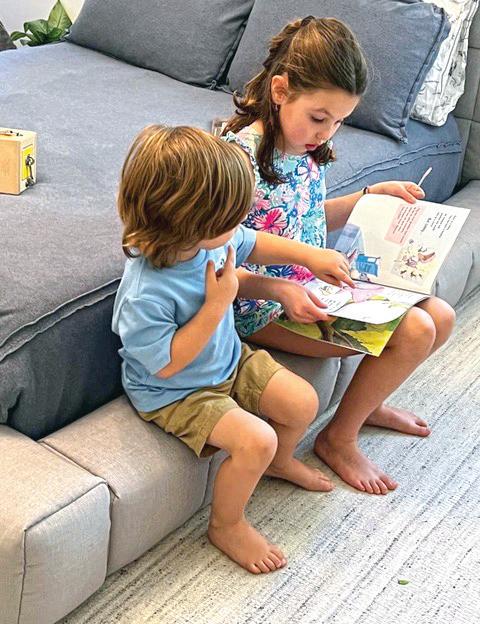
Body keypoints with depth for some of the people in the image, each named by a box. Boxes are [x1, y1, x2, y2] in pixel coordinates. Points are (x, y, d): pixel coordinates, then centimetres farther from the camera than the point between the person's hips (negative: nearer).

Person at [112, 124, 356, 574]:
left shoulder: (210, 239, -14)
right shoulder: (144, 295, -37)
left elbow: (253, 244, 9)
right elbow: (166, 364, -30)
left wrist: (309, 255, 1)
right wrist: (216, 304, -33)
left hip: (228, 361, 8)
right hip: (175, 393, -8)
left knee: (302, 402, 6)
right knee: (255, 440, -22)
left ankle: (279, 461, 41)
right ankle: (227, 527, 7)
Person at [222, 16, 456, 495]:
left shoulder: (309, 147, 1)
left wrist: (370, 195, 6)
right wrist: (279, 290, -33)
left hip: (317, 281, 8)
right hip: (265, 306, -8)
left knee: (440, 316, 4)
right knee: (413, 332, -17)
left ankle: (366, 401, 28)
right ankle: (338, 438, 4)